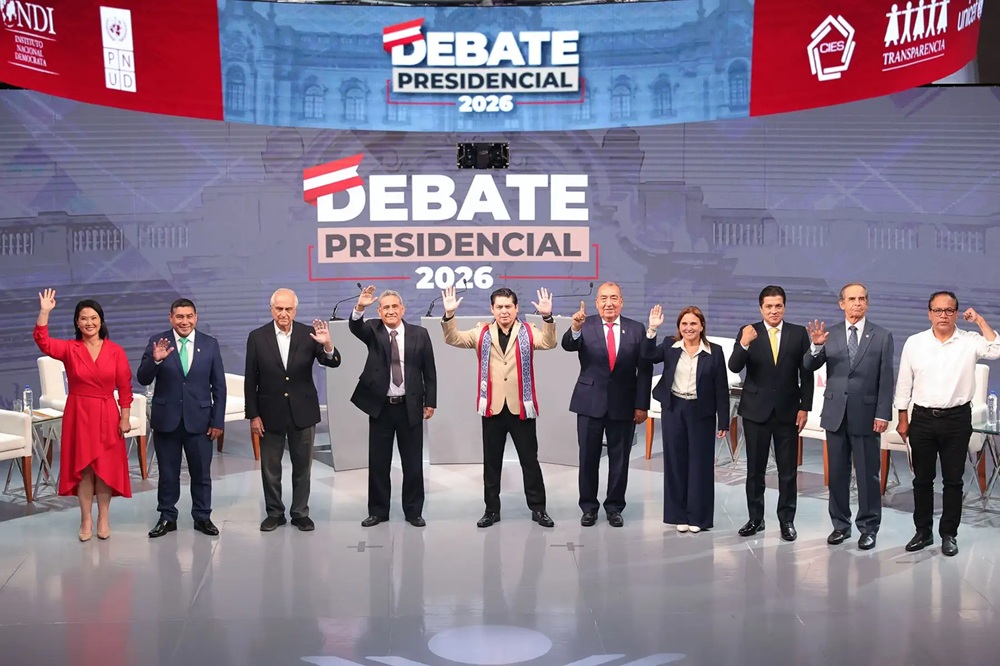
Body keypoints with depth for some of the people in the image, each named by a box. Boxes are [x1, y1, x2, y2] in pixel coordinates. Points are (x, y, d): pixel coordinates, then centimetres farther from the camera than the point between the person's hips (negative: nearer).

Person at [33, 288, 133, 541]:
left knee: (106, 466, 5)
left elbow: (125, 388, 0)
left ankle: (103, 518, 18)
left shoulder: (116, 351, -2)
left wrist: (125, 418, -3)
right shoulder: (69, 349, -1)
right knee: (82, 467, 5)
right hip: (78, 415, 0)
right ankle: (86, 520, 15)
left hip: (107, 416, 0)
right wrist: (44, 312, -29)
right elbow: (43, 342, -19)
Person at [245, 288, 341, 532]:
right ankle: (274, 513, 25)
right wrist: (253, 415, -5)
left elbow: (333, 363, -13)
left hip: (302, 411, 0)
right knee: (270, 468, 10)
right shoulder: (257, 337, -6)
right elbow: (251, 381, -3)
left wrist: (327, 345, -34)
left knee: (302, 466, 11)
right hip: (270, 412, 0)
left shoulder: (308, 334, -6)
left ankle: (300, 513, 23)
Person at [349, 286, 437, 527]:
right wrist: (360, 307, -41)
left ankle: (413, 511, 19)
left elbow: (429, 372, 4)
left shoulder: (419, 334, 1)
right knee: (378, 463, 7)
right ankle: (378, 511, 19)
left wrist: (430, 402, 0)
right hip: (380, 406, 0)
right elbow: (355, 327, -21)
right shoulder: (373, 331, 2)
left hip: (410, 407, 0)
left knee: (413, 463, 7)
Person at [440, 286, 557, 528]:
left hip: (521, 407, -1)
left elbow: (548, 342, -15)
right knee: (491, 462, 9)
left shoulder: (528, 332, 2)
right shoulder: (481, 333, 6)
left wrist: (548, 317, -33)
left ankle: (538, 508, 15)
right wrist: (449, 315, -21)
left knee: (530, 460, 6)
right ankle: (492, 509, 19)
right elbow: (453, 339, -4)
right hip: (492, 407, 2)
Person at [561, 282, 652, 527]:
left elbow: (645, 370, 0)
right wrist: (575, 328, -44)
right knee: (588, 458, 7)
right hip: (590, 402, 0)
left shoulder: (636, 329, -1)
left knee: (619, 459, 9)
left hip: (623, 404, 1)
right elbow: (568, 345, -22)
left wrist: (642, 405, -4)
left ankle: (614, 507, 22)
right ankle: (588, 507, 20)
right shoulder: (586, 326, -3)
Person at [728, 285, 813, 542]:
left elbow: (806, 373, 2)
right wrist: (744, 345, -31)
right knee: (755, 468, 8)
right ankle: (755, 518, 18)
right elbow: (734, 367, -12)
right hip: (756, 410, 0)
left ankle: (787, 520, 13)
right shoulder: (748, 332, -2)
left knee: (788, 470, 4)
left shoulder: (798, 333, 0)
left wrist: (805, 407, -3)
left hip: (788, 410, 0)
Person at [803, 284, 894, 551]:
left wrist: (883, 414, -10)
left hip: (866, 415, -2)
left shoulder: (882, 336, -1)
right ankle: (840, 525, 20)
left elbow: (886, 379, -3)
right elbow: (809, 366, -3)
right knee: (837, 473, 9)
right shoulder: (830, 335, 5)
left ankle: (868, 528, 14)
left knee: (868, 475, 3)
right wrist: (816, 346, -23)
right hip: (836, 414, 2)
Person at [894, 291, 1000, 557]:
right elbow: (904, 383, 6)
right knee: (922, 479, 9)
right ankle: (923, 532, 21)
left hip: (957, 419, -1)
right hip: (922, 418, 1)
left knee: (953, 480, 6)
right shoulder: (914, 343, 1)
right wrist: (902, 420, 5)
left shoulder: (970, 341, -3)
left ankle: (949, 535, 16)